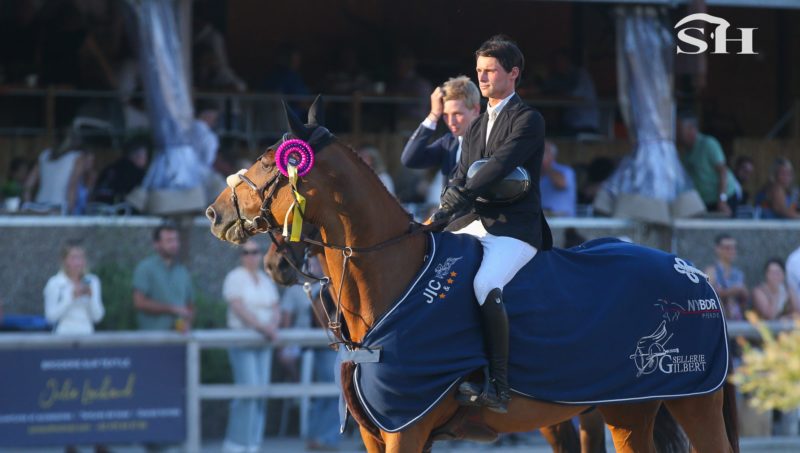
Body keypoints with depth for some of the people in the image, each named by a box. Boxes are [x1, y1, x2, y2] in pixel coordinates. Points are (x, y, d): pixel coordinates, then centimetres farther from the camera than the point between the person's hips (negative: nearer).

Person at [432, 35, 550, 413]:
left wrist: (454, 205, -24)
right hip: (473, 226, 9)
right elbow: (461, 178, 18)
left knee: (485, 286, -33)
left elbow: (499, 166, -16)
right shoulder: (475, 129, 23)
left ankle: (498, 386, -31)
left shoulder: (527, 120, -4)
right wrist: (443, 210, -5)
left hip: (514, 229, -9)